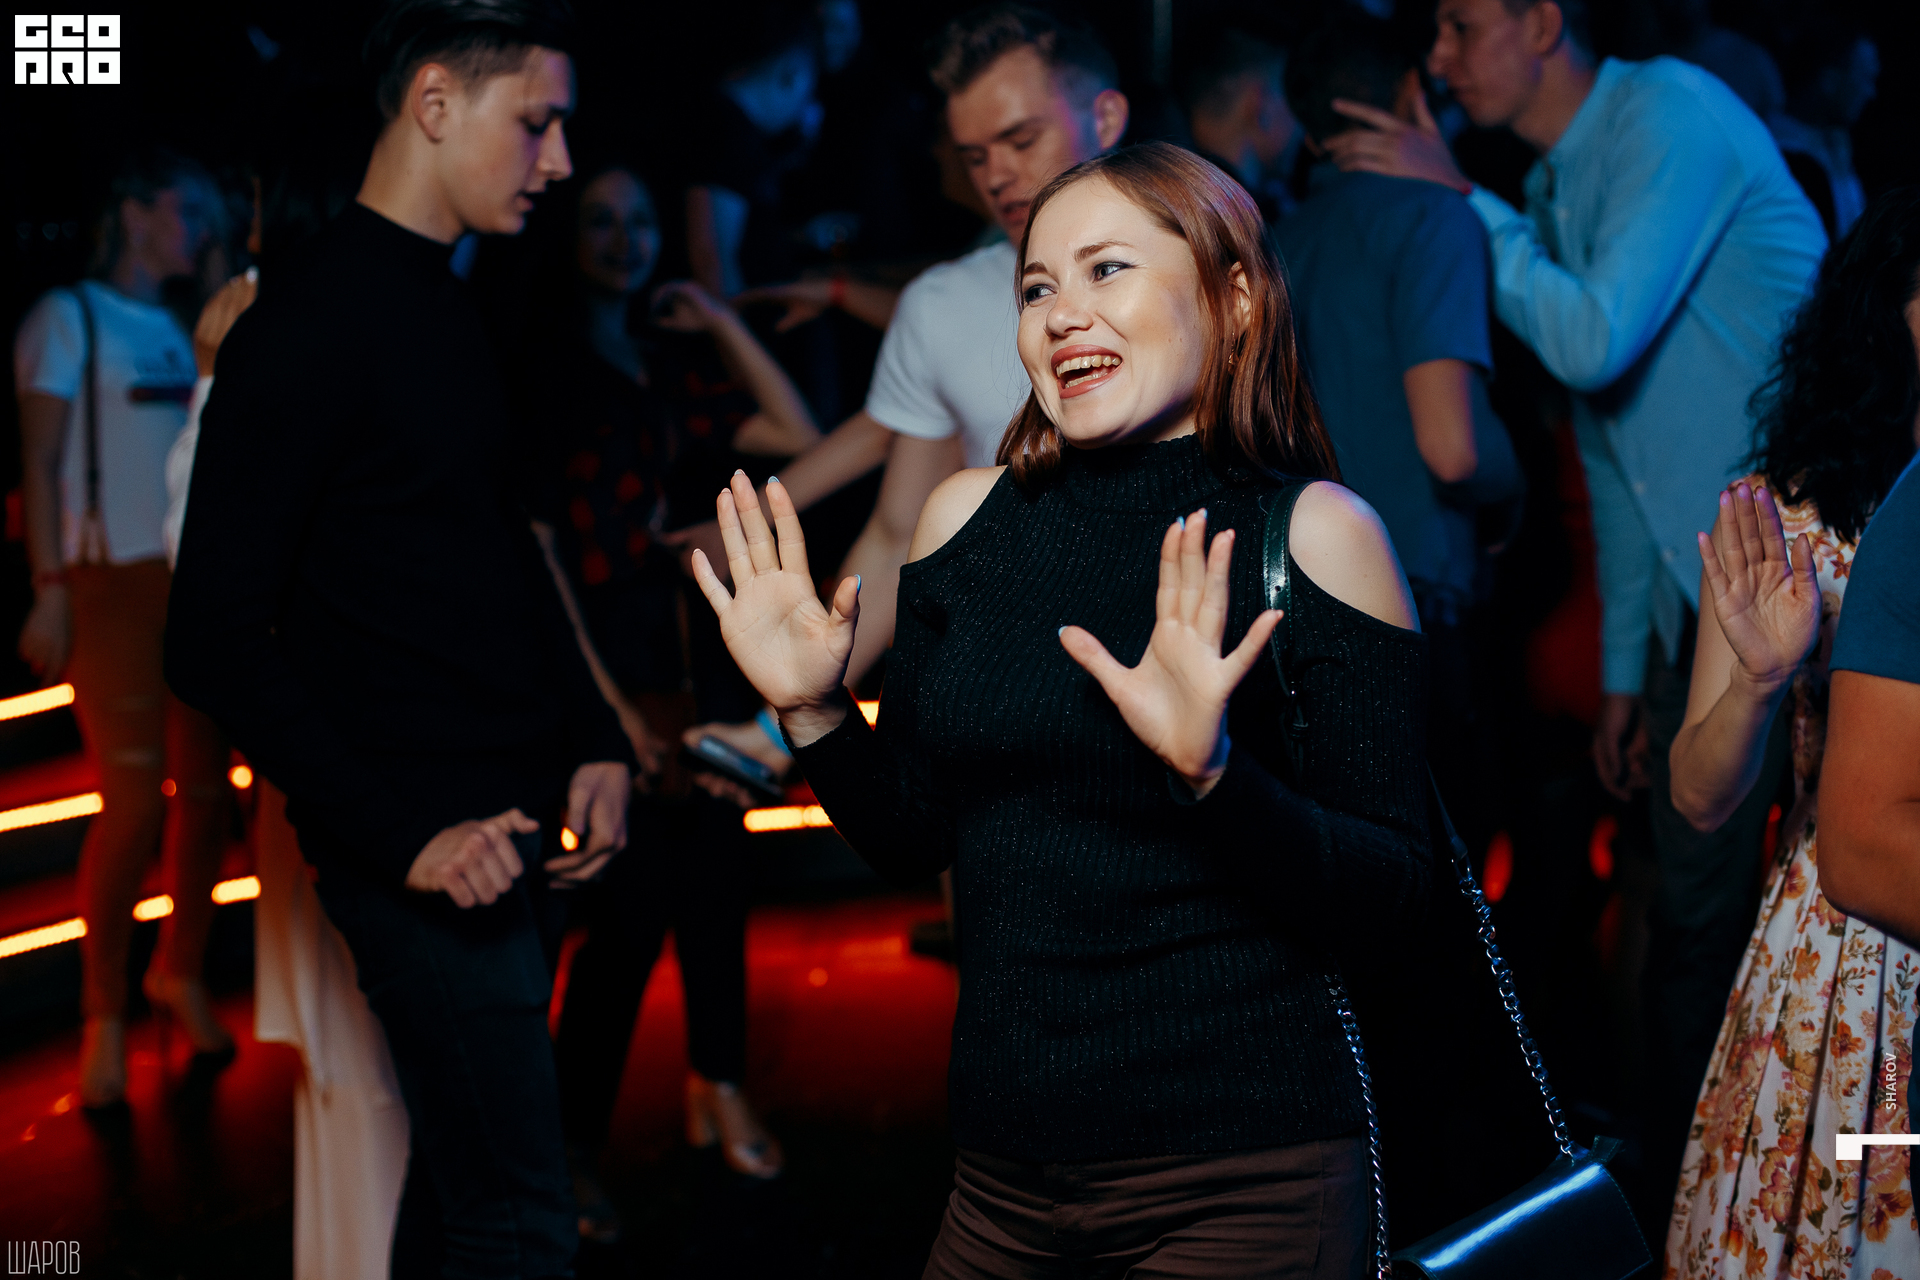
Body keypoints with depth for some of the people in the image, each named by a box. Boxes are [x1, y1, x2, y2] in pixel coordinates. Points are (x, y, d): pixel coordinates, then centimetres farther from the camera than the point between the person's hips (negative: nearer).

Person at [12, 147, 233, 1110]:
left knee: (206, 791, 4)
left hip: (199, 577, 6)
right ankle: (104, 1015, 3)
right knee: (136, 803, -10)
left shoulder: (177, 329, 16)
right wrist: (49, 591, -14)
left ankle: (180, 971, 21)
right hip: (112, 582, -6)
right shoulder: (69, 318, 0)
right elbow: (39, 462, -6)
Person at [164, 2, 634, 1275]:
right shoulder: (307, 332, -12)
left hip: (506, 829, 9)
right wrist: (402, 835, -18)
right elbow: (219, 640, -15)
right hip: (431, 854, -8)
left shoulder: (461, 313, 15)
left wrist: (596, 742, 8)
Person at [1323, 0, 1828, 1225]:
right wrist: (1624, 665, 19)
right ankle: (1675, 1207, 20)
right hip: (1700, 601, 8)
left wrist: (1457, 197, -10)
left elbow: (1596, 339, -21)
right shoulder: (1554, 192, 16)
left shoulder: (1671, 110, -9)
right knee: (1696, 905, 10)